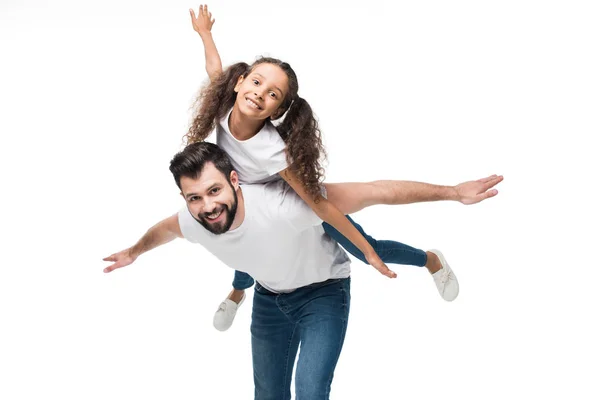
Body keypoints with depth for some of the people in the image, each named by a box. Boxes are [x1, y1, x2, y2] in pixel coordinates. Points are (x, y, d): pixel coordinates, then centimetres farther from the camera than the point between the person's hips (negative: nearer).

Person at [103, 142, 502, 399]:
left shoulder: (281, 206, -42)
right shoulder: (194, 221, -23)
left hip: (323, 291, -5)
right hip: (269, 298, 5)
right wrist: (134, 251, 26)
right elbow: (166, 228, 5)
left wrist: (452, 191, -39)